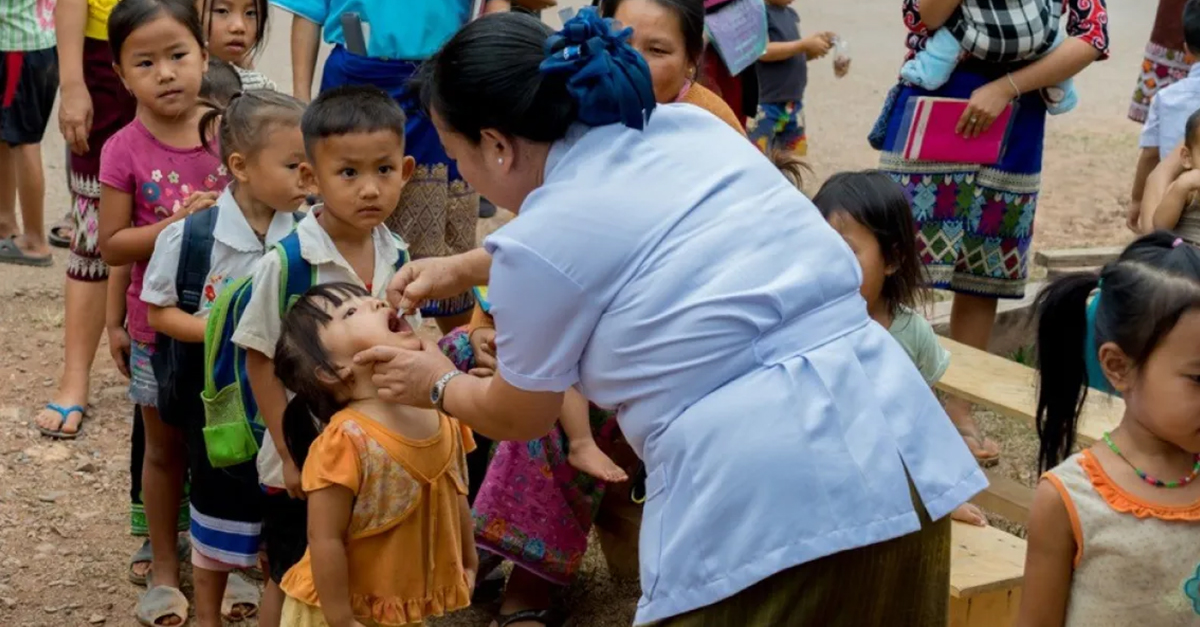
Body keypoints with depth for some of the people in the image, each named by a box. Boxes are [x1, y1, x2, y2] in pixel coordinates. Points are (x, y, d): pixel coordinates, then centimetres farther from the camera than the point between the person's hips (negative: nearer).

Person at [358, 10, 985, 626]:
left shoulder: (539, 239, -8)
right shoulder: (687, 125, 12)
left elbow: (518, 416, 10)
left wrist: (437, 383, 30)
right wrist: (459, 269, 39)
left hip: (767, 497, -8)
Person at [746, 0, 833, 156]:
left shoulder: (791, 14, 16)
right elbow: (762, 51, -19)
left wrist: (816, 44, 2)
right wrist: (805, 44, -19)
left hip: (793, 105, 9)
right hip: (765, 105, -9)